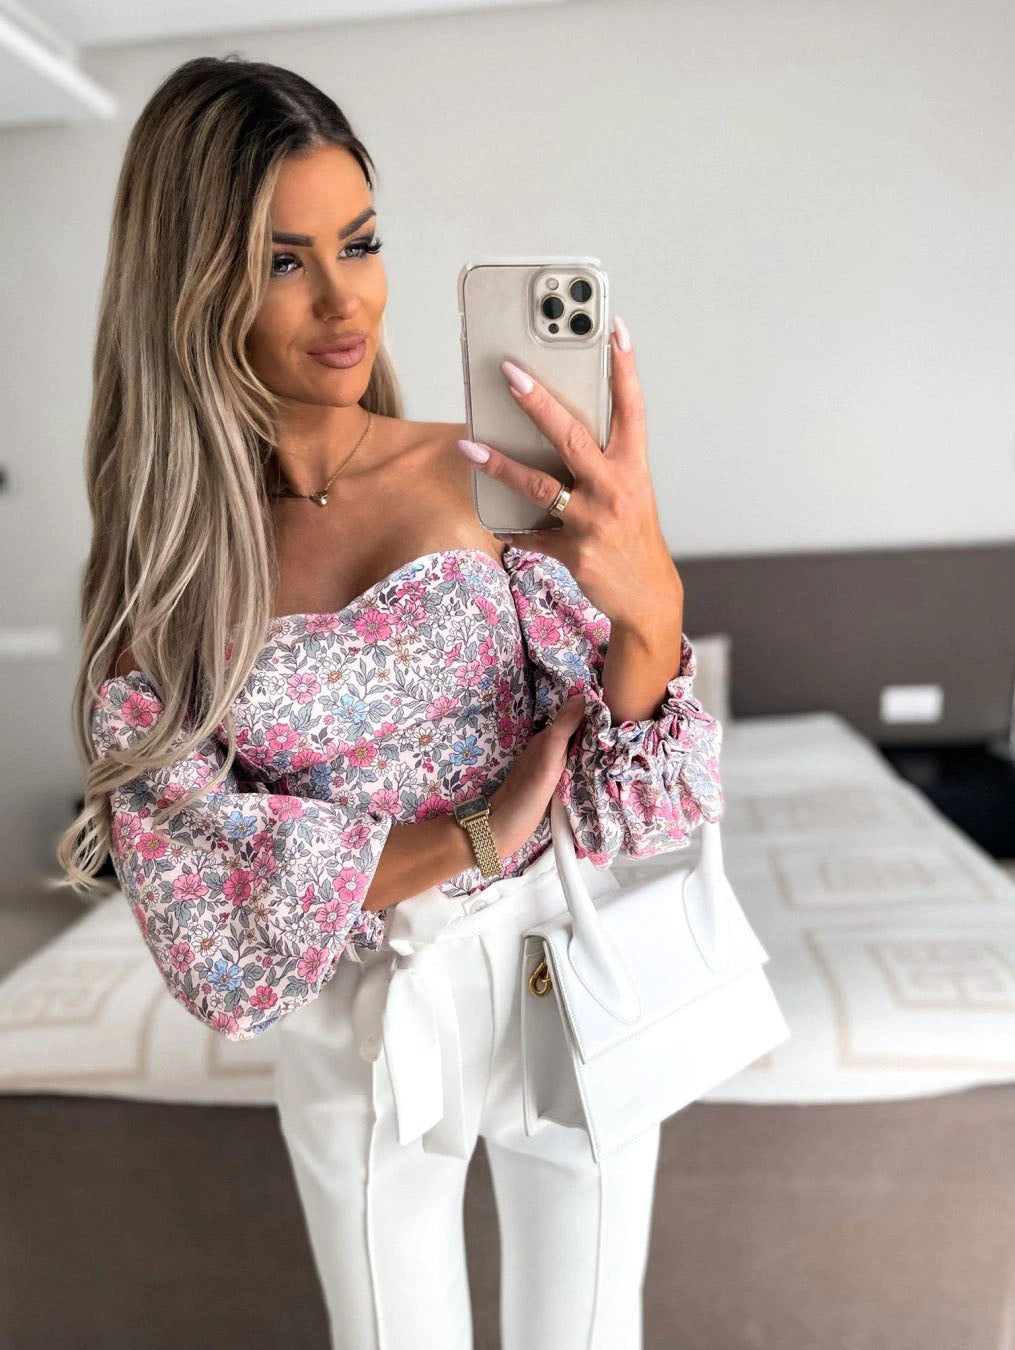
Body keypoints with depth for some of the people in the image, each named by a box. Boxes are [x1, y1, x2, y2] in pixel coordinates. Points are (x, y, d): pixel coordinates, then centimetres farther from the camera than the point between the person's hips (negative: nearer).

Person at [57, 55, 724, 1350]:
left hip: (559, 984, 0)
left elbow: (636, 805, -15)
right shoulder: (158, 564, -9)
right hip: (349, 1034, 1)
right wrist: (472, 837, -20)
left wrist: (650, 608, -35)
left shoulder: (488, 478, -12)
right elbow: (196, 887, -12)